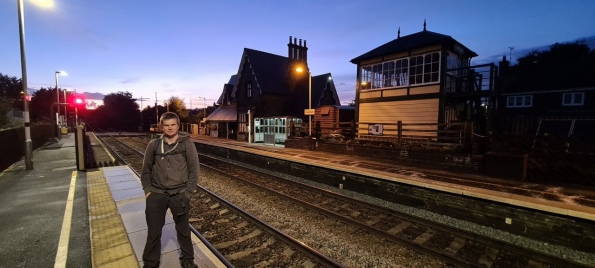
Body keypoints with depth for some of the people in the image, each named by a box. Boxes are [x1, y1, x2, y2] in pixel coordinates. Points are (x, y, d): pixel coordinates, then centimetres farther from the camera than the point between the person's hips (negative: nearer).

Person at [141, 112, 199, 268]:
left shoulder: (187, 144, -6)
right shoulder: (153, 145, 1)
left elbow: (194, 170, -4)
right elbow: (146, 170, 10)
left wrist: (188, 192, -7)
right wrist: (147, 190, 2)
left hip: (180, 194, -1)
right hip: (156, 194, 2)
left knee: (183, 230, 14)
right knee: (153, 232, 13)